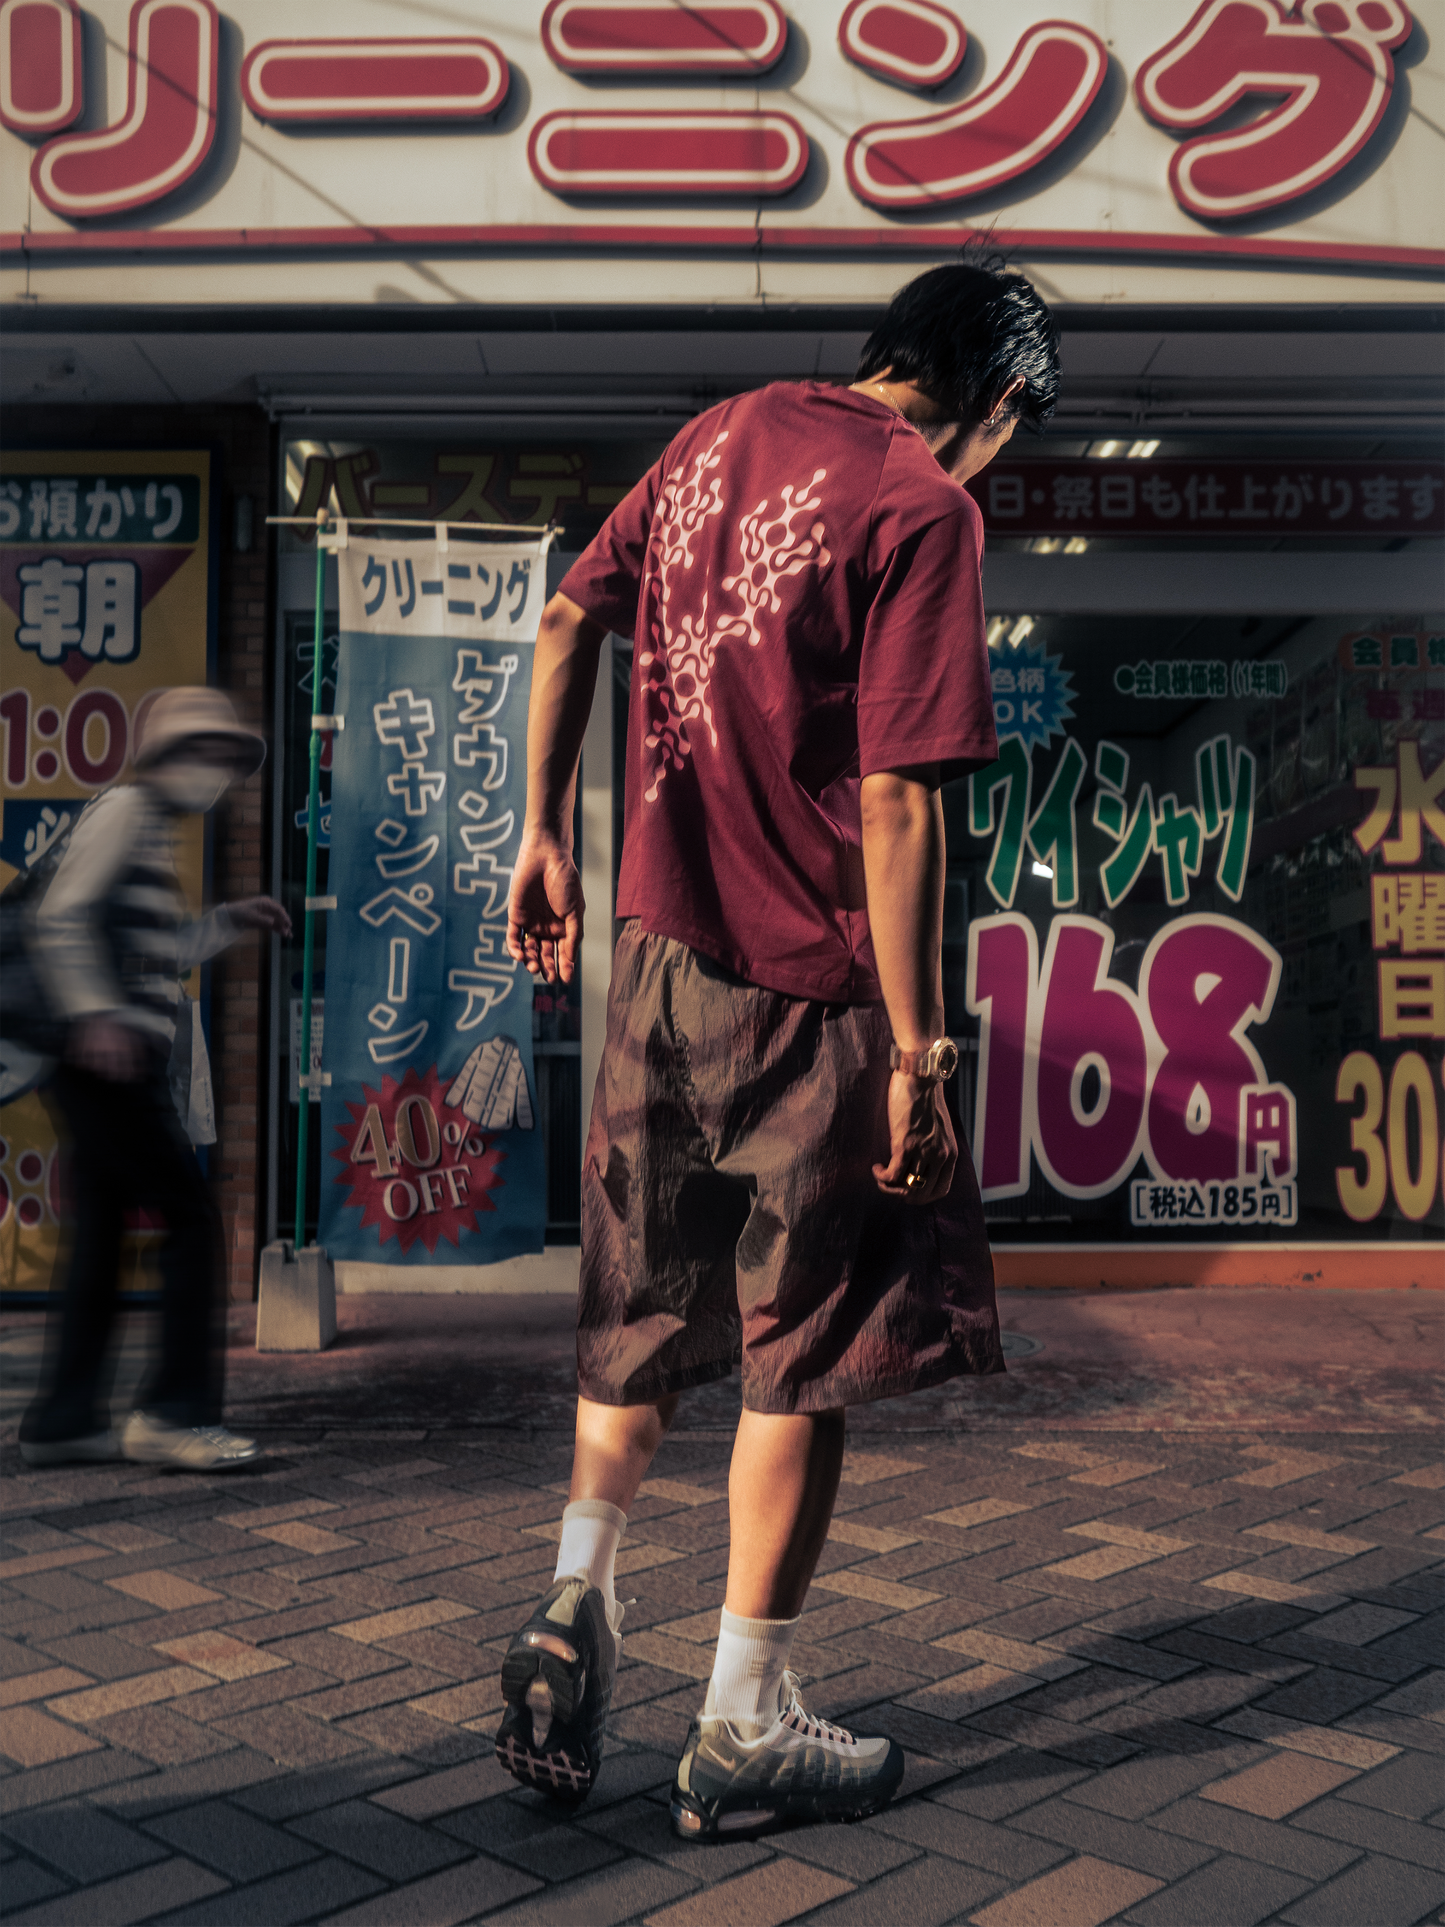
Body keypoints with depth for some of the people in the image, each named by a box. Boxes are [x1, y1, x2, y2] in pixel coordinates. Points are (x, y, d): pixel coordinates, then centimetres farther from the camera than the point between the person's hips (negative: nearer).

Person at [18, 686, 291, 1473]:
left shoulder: (153, 831, 24)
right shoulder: (123, 809, -5)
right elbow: (63, 916, -16)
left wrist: (231, 922, 22)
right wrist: (96, 1014, -24)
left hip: (117, 1063, 10)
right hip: (112, 1060, -10)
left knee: (101, 1233, 10)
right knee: (191, 1218, -9)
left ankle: (62, 1420, 14)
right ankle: (175, 1412, -6)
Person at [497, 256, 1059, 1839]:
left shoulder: (723, 435, 10)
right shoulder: (921, 509, -12)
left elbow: (569, 620, 15)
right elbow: (895, 803, -18)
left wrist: (545, 834, 20)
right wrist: (917, 1054, -14)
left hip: (658, 952, 6)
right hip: (804, 991, -6)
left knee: (643, 1310, 22)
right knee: (805, 1355, 7)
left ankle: (576, 1601, 17)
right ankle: (743, 1732, 18)